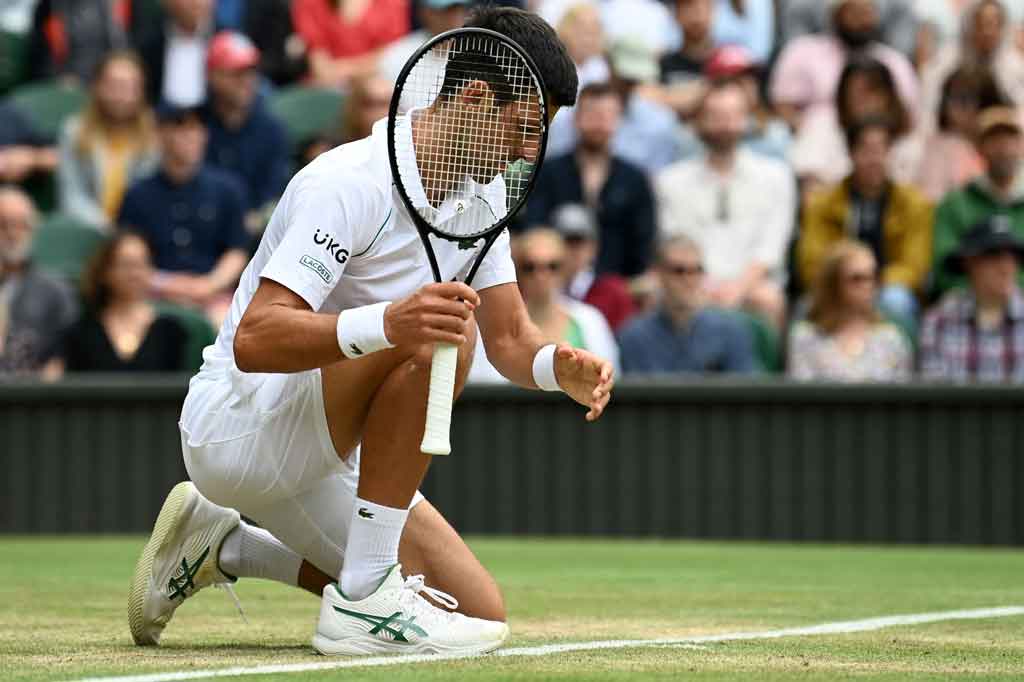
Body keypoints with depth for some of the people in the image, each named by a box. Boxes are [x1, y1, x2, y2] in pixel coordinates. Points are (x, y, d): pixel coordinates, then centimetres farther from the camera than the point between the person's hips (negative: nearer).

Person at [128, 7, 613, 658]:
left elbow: (510, 336, 8)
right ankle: (362, 602, -29)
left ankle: (222, 548, 13)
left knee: (480, 614, -1)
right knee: (442, 334, -31)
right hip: (236, 421, -9)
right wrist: (387, 323, -48)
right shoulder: (352, 183, -22)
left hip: (323, 455, 9)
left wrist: (565, 368, -17)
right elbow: (253, 340, -31)